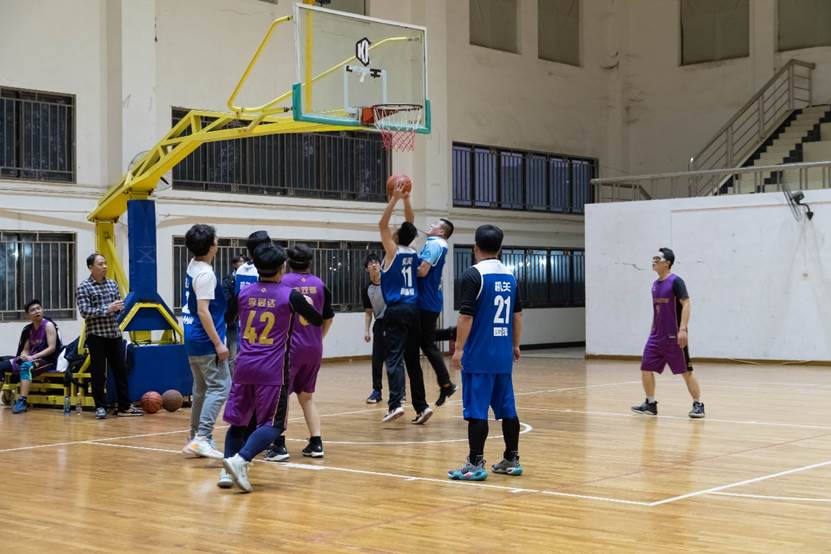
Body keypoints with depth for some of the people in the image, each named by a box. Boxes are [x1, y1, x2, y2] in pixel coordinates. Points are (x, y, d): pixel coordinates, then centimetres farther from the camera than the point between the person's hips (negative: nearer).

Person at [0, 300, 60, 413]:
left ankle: (22, 401, -41)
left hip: (47, 360, -7)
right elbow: (25, 350, 14)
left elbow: (52, 348, -15)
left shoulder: (48, 325, -7)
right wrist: (23, 356, -11)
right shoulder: (29, 329, 12)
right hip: (31, 359, 7)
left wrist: (33, 357, -20)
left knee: (26, 367, -37)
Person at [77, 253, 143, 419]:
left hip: (115, 334, 5)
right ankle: (100, 407, 10)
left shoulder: (112, 284, 11)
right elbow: (84, 312, -14)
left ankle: (124, 406, 12)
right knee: (99, 373, 0)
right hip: (96, 336, -5)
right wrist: (107, 309, -21)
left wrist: (119, 307, -6)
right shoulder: (84, 287, -5)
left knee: (121, 370, 6)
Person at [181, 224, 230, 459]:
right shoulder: (205, 274, -16)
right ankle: (202, 438, -21)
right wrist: (218, 344, -20)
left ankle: (195, 439, 19)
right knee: (220, 387, -11)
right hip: (206, 342, -10)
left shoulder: (193, 266, 10)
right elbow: (203, 311, -21)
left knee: (202, 390, 15)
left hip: (193, 340, 10)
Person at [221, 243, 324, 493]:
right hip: (272, 369, -4)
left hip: (244, 365, 5)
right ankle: (240, 460, -22)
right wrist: (307, 306, 30)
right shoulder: (290, 296, -4)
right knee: (272, 423, -2)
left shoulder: (244, 293, 7)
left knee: (238, 420, 12)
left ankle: (228, 471, 1)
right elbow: (318, 321, 8)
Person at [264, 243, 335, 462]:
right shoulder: (320, 284, 6)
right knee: (307, 396, 16)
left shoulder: (283, 282, -8)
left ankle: (279, 444, -6)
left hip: (290, 347, -4)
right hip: (314, 349, 4)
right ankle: (316, 443, 11)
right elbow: (328, 317, 15)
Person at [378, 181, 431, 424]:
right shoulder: (413, 253, 9)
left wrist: (394, 199, -6)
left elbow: (382, 224, -5)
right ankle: (421, 406, 9)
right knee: (413, 360, 11)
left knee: (394, 358, -11)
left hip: (396, 310, -6)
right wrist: (406, 199, 16)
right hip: (413, 309, 6)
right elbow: (410, 224, 21)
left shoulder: (393, 251, -5)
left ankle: (396, 403, -23)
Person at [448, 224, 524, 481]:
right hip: (503, 355, 7)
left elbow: (466, 315, -16)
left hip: (478, 356, -7)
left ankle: (475, 465, -3)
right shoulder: (509, 275, 10)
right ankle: (512, 460, 19)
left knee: (477, 410, -4)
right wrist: (515, 345, 25)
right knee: (507, 409, 12)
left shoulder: (473, 274, -11)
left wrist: (459, 348, -12)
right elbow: (517, 314, 16)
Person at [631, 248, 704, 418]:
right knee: (646, 369, 3)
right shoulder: (655, 284, 12)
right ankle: (650, 404, 14)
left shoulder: (676, 281, -11)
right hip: (656, 336, 8)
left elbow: (686, 305, -18)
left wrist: (683, 329, -26)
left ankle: (698, 405, 7)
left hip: (674, 337, -8)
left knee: (686, 371, -2)